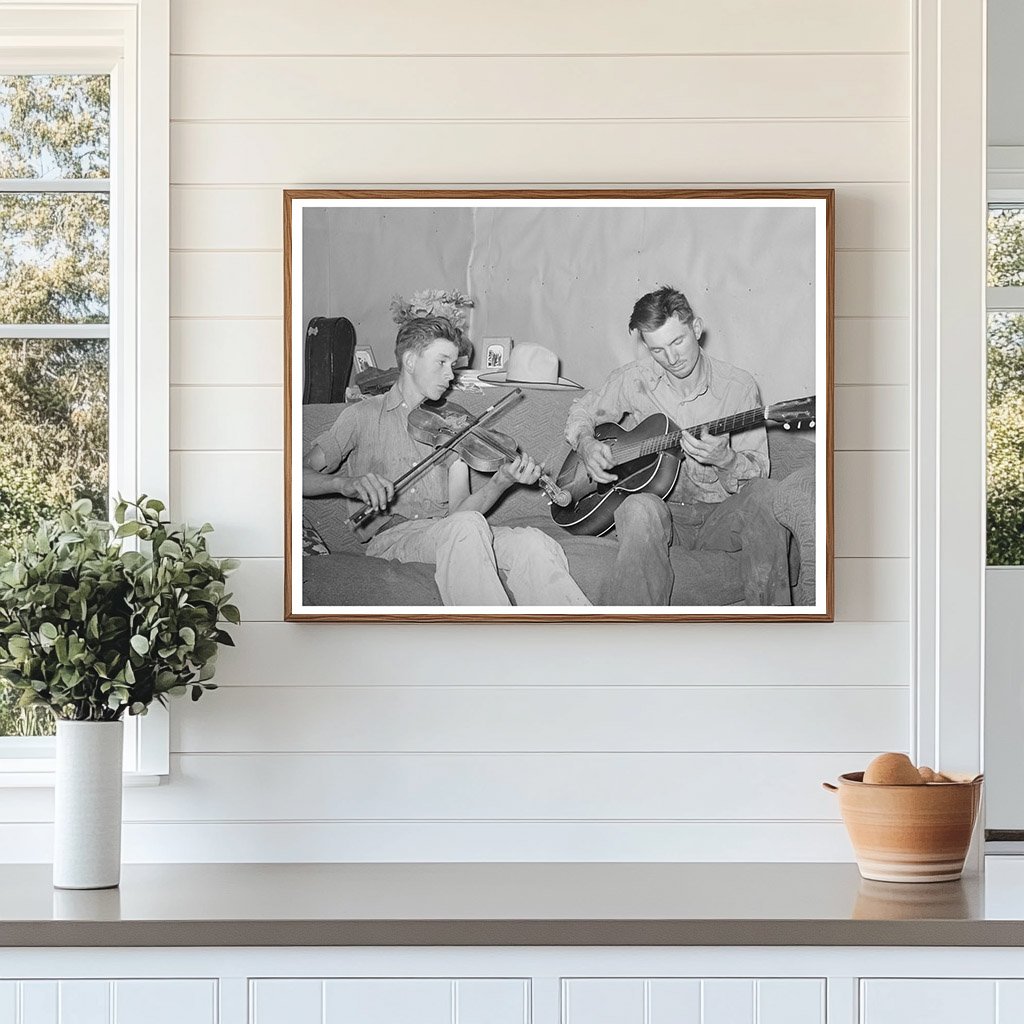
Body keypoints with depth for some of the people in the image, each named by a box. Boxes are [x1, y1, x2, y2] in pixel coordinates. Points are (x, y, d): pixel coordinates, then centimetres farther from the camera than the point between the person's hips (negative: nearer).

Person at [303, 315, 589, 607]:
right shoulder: (363, 416, 11)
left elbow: (459, 508, 11)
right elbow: (303, 475, 2)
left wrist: (502, 481, -8)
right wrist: (344, 483, -19)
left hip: (452, 537, 4)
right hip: (389, 537, -4)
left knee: (533, 543, -28)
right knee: (468, 527, -37)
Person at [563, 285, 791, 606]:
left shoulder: (738, 386, -1)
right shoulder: (635, 379, 3)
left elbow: (758, 472, 0)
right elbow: (582, 411, 19)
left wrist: (725, 460, -22)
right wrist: (586, 445, -3)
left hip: (718, 513, 0)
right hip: (660, 505, 0)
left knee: (760, 503, -34)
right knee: (642, 511, -38)